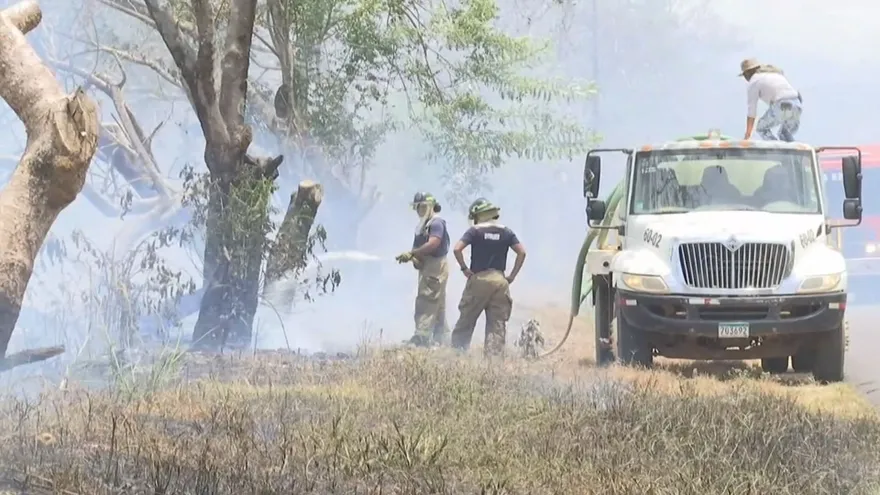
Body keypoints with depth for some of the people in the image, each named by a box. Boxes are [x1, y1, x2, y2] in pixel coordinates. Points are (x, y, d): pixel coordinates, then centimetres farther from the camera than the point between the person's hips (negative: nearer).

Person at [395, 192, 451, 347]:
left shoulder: (436, 223, -12)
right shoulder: (423, 225, 17)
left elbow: (433, 244, -25)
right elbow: (419, 247, 17)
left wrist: (411, 253, -27)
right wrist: (414, 258, -6)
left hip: (435, 267, -10)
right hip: (426, 267, 10)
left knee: (426, 302, -15)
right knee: (437, 305, 14)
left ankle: (422, 336, -21)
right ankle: (441, 336, 20)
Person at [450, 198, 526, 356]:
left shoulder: (475, 231, -3)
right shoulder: (506, 232, 6)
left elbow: (457, 249, -14)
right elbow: (522, 252, 1)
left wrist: (464, 269, -2)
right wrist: (512, 275, 5)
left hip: (478, 279, -2)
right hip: (499, 281, 2)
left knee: (466, 320, 6)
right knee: (497, 324, 4)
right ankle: (494, 354, -3)